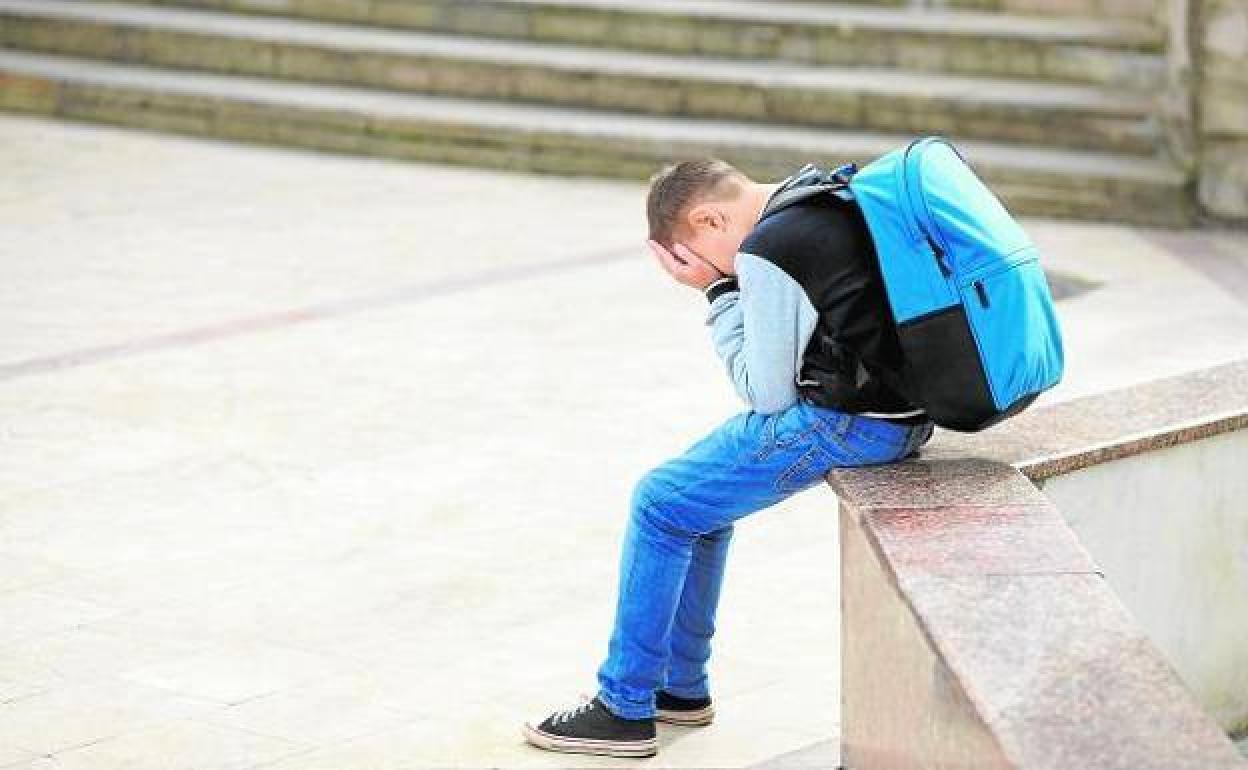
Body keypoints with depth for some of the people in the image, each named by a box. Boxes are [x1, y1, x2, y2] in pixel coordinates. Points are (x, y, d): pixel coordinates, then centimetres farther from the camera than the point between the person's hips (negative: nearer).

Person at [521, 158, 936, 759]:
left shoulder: (768, 251, -18)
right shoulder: (826, 197, 12)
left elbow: (766, 393, -11)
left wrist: (719, 292, -6)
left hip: (846, 423, -10)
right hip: (899, 408, 10)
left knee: (661, 503, 1)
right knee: (698, 492, 21)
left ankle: (625, 709, 8)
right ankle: (680, 687, 30)